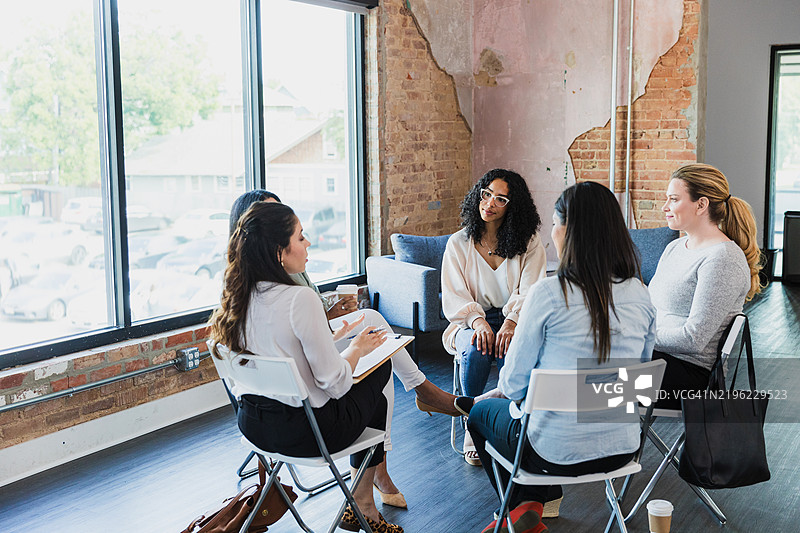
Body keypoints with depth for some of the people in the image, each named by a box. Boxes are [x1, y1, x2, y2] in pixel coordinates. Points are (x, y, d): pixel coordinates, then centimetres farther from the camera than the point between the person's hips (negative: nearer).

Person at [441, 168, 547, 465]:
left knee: (512, 349, -35)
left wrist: (511, 323, -27)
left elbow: (531, 293, -8)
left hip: (513, 322, 0)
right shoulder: (458, 243, 4)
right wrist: (478, 321, -23)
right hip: (470, 322, 1)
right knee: (476, 348, -34)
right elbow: (453, 297, -3)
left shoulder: (529, 244, 2)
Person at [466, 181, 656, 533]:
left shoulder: (548, 293, -20)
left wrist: (505, 389, 12)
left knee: (480, 412, 25)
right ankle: (542, 497, 32)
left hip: (558, 454, -5)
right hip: (623, 449, 6)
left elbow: (513, 384, -11)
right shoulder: (640, 294, -4)